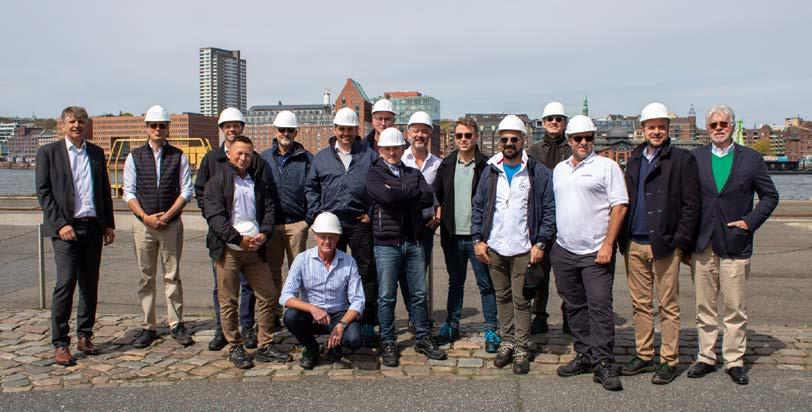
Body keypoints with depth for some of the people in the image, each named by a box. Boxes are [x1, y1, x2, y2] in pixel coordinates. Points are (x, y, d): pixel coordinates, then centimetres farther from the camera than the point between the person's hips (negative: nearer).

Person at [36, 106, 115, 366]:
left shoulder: (97, 153, 14)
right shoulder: (48, 152, 2)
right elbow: (43, 192, -3)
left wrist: (109, 224, 10)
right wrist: (60, 224, -12)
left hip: (93, 227, 5)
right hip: (66, 228, -4)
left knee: (90, 284, 8)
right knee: (66, 283, -10)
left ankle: (84, 337, 19)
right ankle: (60, 344, -2)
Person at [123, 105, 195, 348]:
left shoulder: (178, 157, 3)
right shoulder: (134, 157, 5)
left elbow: (186, 191, 0)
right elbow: (128, 192, 2)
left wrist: (167, 215, -10)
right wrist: (146, 217, -10)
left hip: (172, 224, -1)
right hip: (143, 224, 1)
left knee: (172, 276, 4)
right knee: (147, 278, 6)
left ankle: (176, 325, 11)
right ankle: (149, 327, 13)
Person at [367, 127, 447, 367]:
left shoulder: (414, 173, 14)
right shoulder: (374, 174, 2)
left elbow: (429, 198, -3)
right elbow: (386, 196, -19)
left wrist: (400, 197, -11)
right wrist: (413, 192, -6)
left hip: (413, 242, 4)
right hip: (387, 243, -4)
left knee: (419, 294, 10)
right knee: (387, 297, 3)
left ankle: (423, 339, 22)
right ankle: (388, 343, 15)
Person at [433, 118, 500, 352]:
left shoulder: (486, 166, -6)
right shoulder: (446, 165, 8)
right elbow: (437, 194, 17)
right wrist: (439, 211, 0)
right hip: (453, 236, 4)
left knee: (486, 284, 5)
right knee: (455, 282, 17)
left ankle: (491, 330, 15)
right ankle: (452, 326, 28)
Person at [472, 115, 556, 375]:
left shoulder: (538, 172, -1)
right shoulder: (490, 171, 8)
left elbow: (549, 210, -2)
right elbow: (477, 206, 11)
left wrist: (540, 244, -9)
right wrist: (478, 239, 2)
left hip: (524, 249, -3)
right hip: (494, 248, 3)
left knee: (521, 300, 2)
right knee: (502, 297, 13)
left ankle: (521, 349, 13)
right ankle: (507, 342, 25)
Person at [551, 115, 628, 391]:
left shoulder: (606, 166, -3)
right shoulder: (559, 169, 15)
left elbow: (620, 206, -8)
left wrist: (608, 244, -15)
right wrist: (549, 244, 13)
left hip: (595, 252, -6)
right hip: (564, 251, 6)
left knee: (599, 306, -6)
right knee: (574, 306, 12)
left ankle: (603, 364, 2)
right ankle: (584, 356, 24)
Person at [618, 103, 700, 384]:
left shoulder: (682, 159, -3)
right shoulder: (634, 160, 14)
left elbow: (691, 205, -5)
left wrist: (681, 242, -11)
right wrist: (623, 238, 9)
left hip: (664, 245, -5)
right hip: (634, 244, 5)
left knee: (668, 306, 3)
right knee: (641, 305, 12)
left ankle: (669, 361, 13)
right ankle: (644, 356, 23)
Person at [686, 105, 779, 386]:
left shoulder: (751, 158, 4)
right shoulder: (695, 158, 6)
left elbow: (770, 196, 8)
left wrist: (750, 221, -4)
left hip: (735, 244, -1)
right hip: (702, 244, 1)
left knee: (735, 309, 4)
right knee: (704, 307, 9)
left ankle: (734, 361, 16)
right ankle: (706, 357, 20)